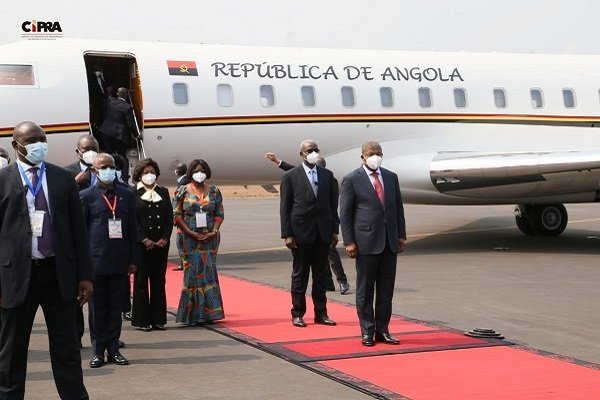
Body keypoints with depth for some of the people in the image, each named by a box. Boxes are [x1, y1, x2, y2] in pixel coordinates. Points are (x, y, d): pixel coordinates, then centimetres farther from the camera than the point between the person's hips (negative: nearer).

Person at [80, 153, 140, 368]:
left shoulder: (126, 195, 9)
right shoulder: (86, 196, 0)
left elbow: (132, 228, 10)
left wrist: (133, 259, 6)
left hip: (120, 260, 3)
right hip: (96, 260, -3)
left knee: (116, 306, 7)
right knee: (98, 307, 4)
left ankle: (113, 349, 14)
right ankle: (98, 350, 12)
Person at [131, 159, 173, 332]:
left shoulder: (163, 192, 12)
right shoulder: (133, 194, 0)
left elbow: (169, 217, 8)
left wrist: (165, 238, -4)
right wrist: (144, 239, -13)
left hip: (161, 244, 4)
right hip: (141, 244, -3)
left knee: (159, 281, 5)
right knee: (141, 281, 0)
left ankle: (158, 319, 10)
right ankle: (143, 320, 5)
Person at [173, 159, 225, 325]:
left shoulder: (214, 191, 8)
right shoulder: (182, 191, 1)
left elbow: (219, 214, 6)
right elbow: (176, 215, -3)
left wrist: (214, 231, -9)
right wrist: (191, 232, -12)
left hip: (210, 238, 2)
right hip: (188, 239, -2)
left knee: (208, 272, 3)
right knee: (193, 272, -3)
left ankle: (207, 311, 9)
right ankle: (193, 313, 2)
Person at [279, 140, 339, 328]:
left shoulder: (327, 175, 9)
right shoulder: (290, 176, -1)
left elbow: (333, 205, 10)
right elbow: (285, 207, -3)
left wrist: (334, 230, 4)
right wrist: (287, 234, -9)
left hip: (322, 233, 3)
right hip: (301, 233, -3)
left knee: (321, 275, 8)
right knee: (299, 275, 4)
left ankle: (321, 313, 15)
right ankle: (297, 314, 11)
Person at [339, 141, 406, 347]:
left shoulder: (391, 177, 11)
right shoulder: (351, 180, -3)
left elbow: (398, 207, 15)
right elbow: (345, 213, -4)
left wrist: (401, 235, 9)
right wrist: (349, 242, -9)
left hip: (390, 241, 5)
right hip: (366, 242, -4)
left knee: (386, 290, 7)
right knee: (365, 290, 3)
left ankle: (382, 330, 14)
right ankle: (367, 331, 11)